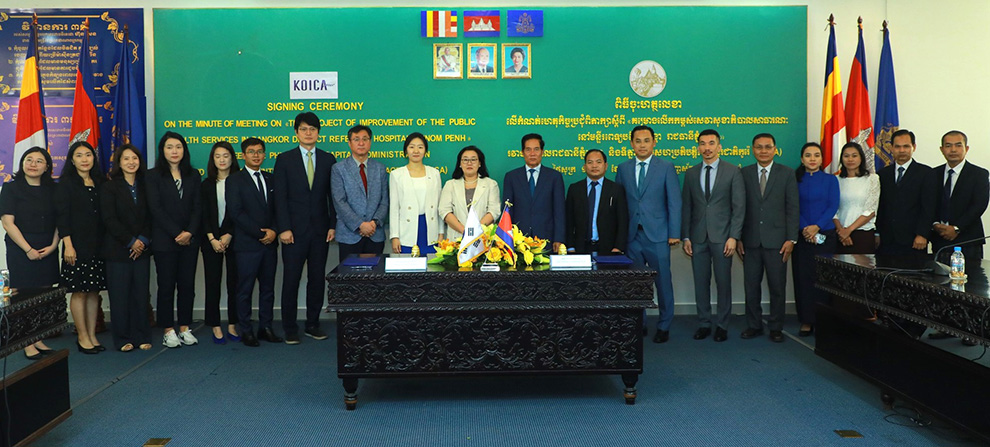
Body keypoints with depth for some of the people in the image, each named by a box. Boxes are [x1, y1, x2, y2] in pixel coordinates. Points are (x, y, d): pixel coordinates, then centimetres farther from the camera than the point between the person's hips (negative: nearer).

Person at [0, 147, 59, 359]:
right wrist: (28, 249, -12)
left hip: (47, 251, 4)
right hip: (20, 250, -4)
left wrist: (53, 246, -5)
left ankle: (38, 340, 15)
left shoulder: (52, 189, 9)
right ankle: (27, 344, 4)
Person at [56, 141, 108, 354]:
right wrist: (68, 245, -14)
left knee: (94, 290, 7)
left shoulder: (99, 183, 12)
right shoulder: (66, 183, -1)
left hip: (98, 245, 5)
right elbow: (62, 215, -6)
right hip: (77, 244, -5)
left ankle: (92, 335, 13)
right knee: (79, 291, -2)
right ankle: (82, 337, 6)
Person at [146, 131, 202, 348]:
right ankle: (168, 331, 9)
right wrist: (176, 233, -12)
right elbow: (155, 208, -6)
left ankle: (185, 328, 13)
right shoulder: (153, 176, 1)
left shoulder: (193, 175, 10)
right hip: (164, 240, -3)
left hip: (190, 240, 3)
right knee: (166, 286, 2)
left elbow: (197, 206, 5)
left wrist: (190, 232, -10)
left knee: (187, 285, 4)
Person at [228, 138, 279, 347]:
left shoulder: (270, 179, 15)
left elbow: (277, 208, 12)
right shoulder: (235, 180, 0)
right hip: (247, 244, -5)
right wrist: (260, 233, -13)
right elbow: (236, 212, -9)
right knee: (245, 289, 0)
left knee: (268, 288, 9)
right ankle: (246, 331, 8)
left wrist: (273, 231, -6)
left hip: (269, 243, 5)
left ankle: (265, 328, 16)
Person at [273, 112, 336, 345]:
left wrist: (333, 225, -1)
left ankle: (313, 324, 18)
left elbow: (333, 195, 7)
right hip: (295, 229, -2)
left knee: (317, 278, 7)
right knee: (291, 279, 1)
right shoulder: (285, 159, 2)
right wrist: (284, 228, -10)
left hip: (320, 229, 2)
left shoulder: (328, 159, 8)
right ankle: (290, 328, 9)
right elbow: (280, 197, -3)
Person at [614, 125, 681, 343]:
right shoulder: (623, 168, 10)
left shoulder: (666, 167, 2)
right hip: (632, 235, 3)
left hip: (657, 235, -2)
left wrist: (674, 233, -6)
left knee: (663, 282, 2)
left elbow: (674, 202, 0)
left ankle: (663, 327, 15)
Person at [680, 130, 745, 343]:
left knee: (723, 283, 2)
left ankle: (722, 325, 12)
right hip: (698, 237, 3)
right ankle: (704, 323, 16)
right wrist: (686, 237, 3)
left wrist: (733, 237, -10)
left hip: (722, 237, -2)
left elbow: (739, 207, -2)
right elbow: (686, 207, 10)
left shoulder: (733, 171, 2)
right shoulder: (691, 173, 10)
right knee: (701, 283, 6)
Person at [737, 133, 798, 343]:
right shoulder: (744, 174, 7)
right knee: (751, 285, 6)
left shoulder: (787, 174, 4)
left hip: (776, 239, -1)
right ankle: (754, 325, 17)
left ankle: (776, 327, 15)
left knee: (777, 286, 4)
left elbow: (792, 208, 1)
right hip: (751, 239, 1)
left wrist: (791, 239, -6)